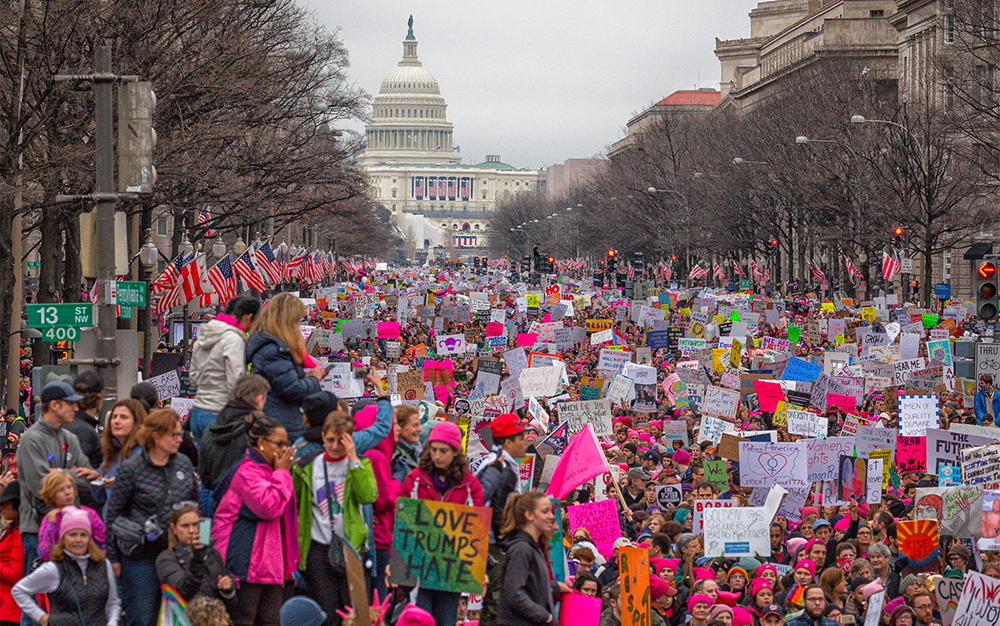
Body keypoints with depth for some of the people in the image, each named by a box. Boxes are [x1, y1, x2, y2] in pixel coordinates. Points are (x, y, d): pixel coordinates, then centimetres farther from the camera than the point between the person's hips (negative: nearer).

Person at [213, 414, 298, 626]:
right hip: (247, 560, -10)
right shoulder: (247, 470, -12)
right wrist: (282, 473, -13)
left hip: (270, 562, 10)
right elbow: (268, 507, -22)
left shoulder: (269, 470, 20)